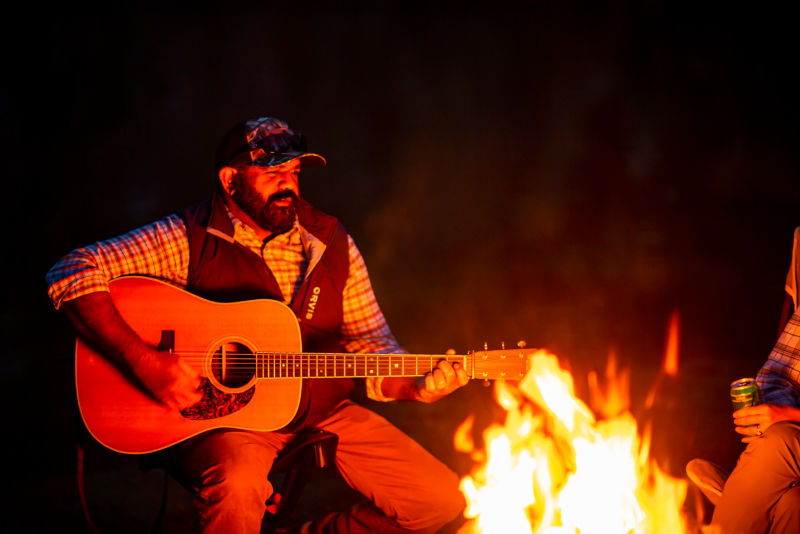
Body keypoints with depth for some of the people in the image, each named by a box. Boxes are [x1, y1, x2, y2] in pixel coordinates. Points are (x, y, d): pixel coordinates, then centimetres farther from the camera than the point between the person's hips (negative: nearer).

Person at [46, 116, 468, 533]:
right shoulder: (188, 239, -9)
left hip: (321, 414, 5)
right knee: (237, 490, -40)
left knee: (441, 500, -4)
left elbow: (372, 342, 9)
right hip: (216, 415, -5)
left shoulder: (331, 243, 6)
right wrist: (145, 361, -27)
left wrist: (417, 386, -13)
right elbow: (72, 274, -17)